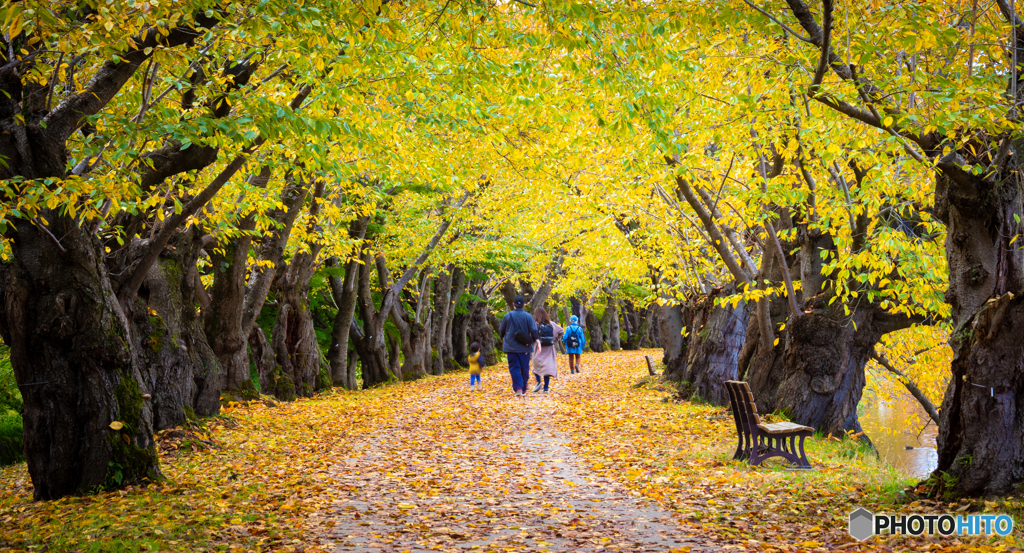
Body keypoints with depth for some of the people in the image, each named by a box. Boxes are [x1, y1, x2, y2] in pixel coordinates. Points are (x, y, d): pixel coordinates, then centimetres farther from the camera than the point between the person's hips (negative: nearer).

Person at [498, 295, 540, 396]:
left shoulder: (508, 316, 0)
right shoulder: (528, 316, -3)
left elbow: (501, 331, 11)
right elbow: (533, 331, -9)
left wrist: (503, 339, 29)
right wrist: (537, 341, -7)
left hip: (511, 347, 0)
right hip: (525, 347, 1)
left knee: (514, 367, 0)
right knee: (524, 368, 10)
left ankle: (518, 388, -17)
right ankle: (524, 389, 16)